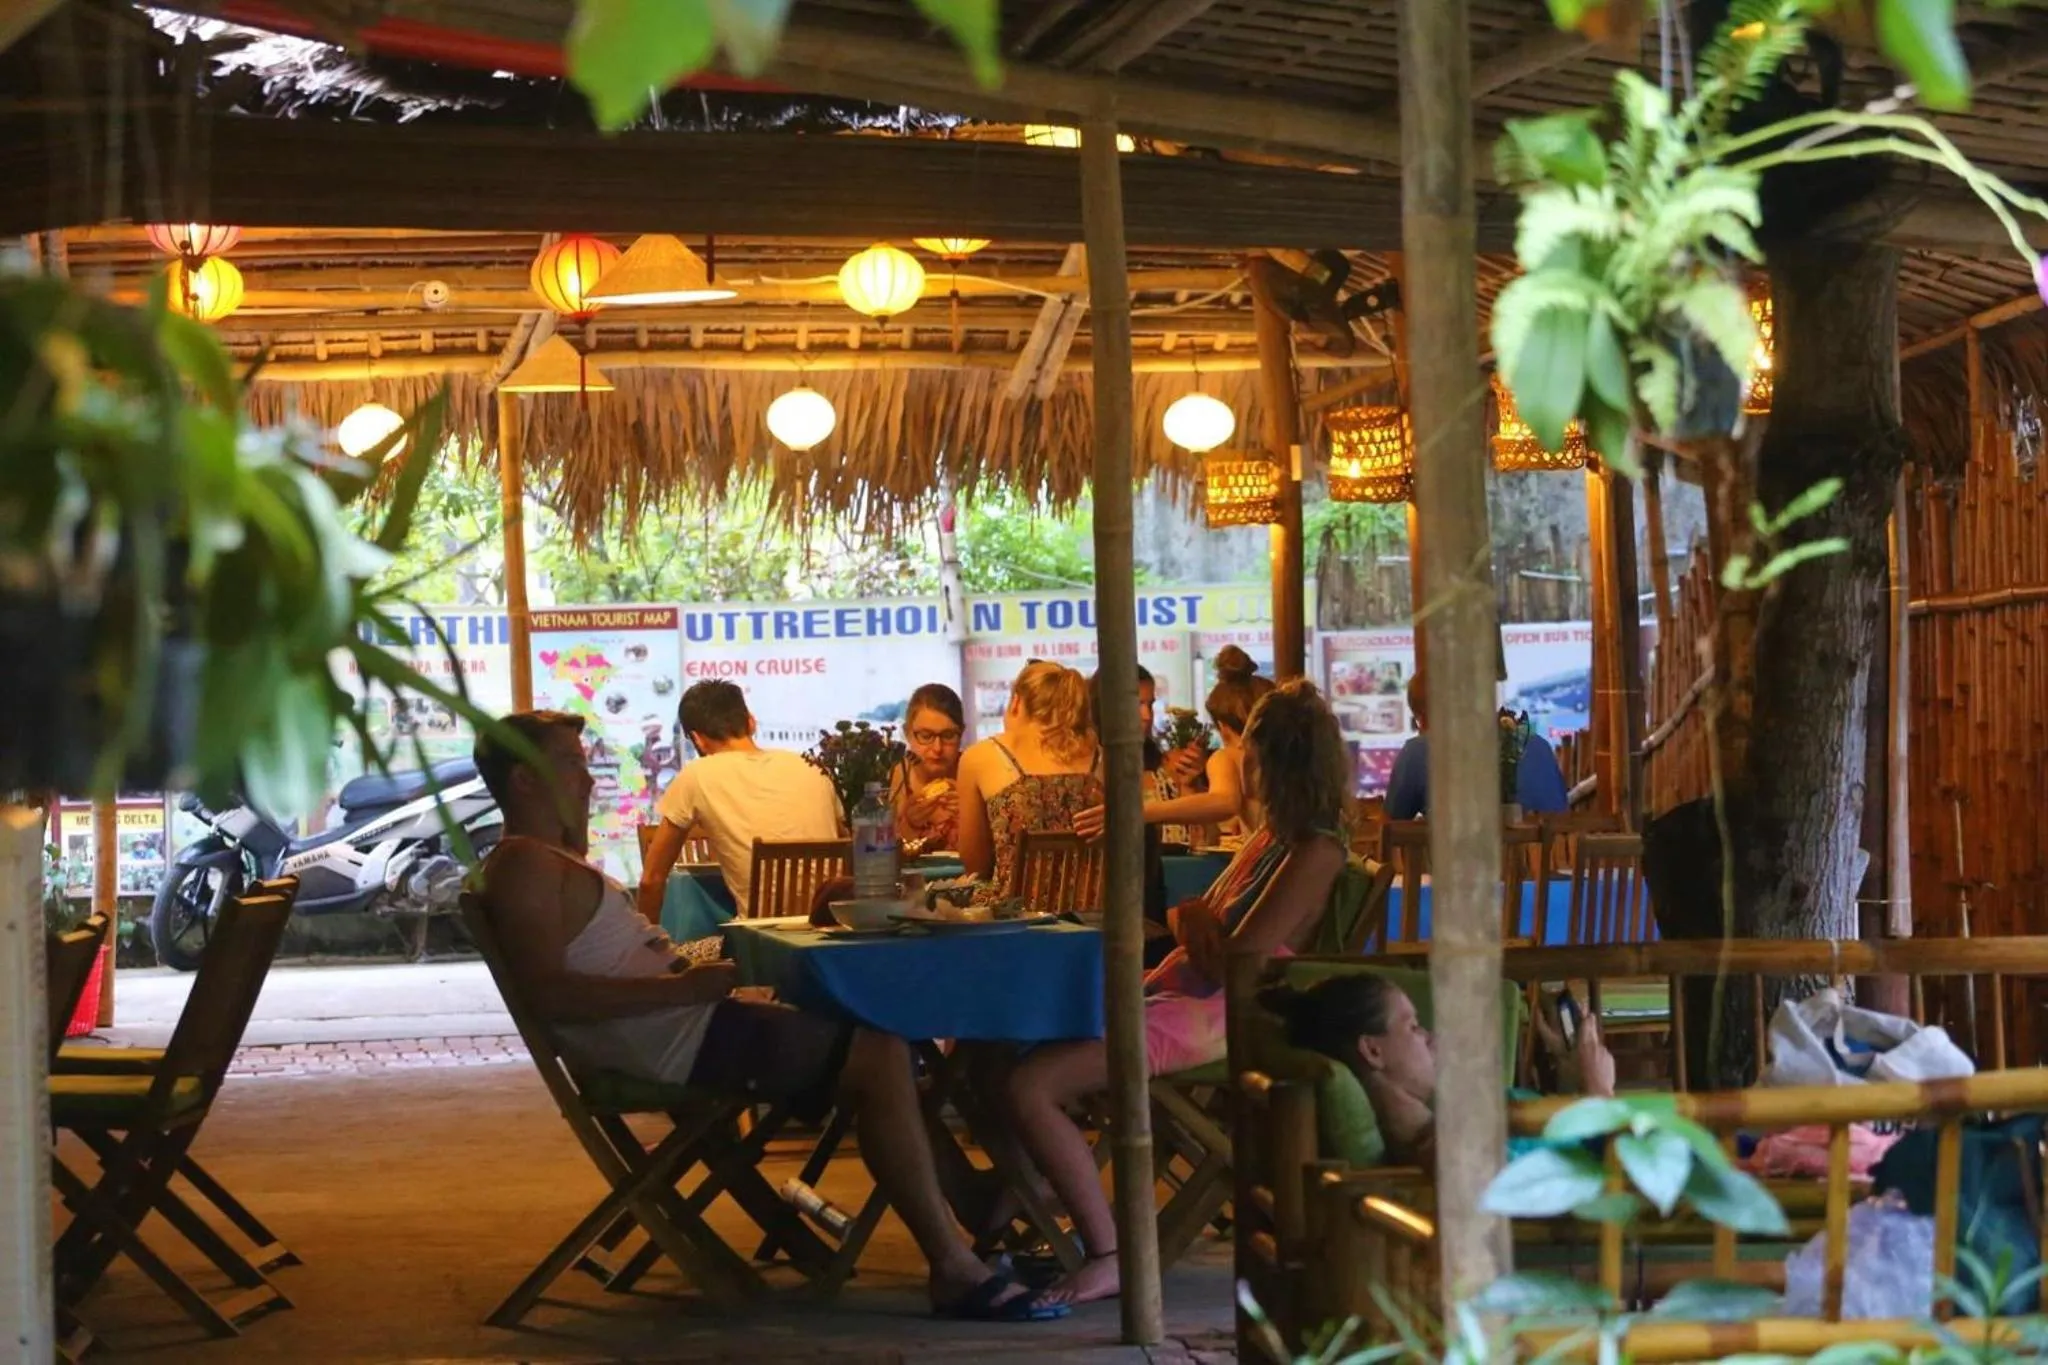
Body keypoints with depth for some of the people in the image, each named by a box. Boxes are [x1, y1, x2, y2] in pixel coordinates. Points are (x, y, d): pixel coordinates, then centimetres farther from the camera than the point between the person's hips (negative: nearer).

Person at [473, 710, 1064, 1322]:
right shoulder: (524, 865, -10)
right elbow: (548, 992, -24)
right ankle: (956, 1268, -17)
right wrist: (683, 987, -24)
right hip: (676, 1040, -11)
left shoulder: (548, 863, 23)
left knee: (880, 1046, 13)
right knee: (881, 1058, -18)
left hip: (679, 1028, 11)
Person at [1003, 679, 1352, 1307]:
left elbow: (1234, 962, -18)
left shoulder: (1314, 854, -14)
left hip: (1207, 1017, -11)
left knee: (1029, 1085, -23)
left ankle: (1108, 1257, -19)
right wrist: (1193, 916, 3)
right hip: (1176, 996, 11)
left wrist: (1198, 920, 0)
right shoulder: (1272, 835, 15)